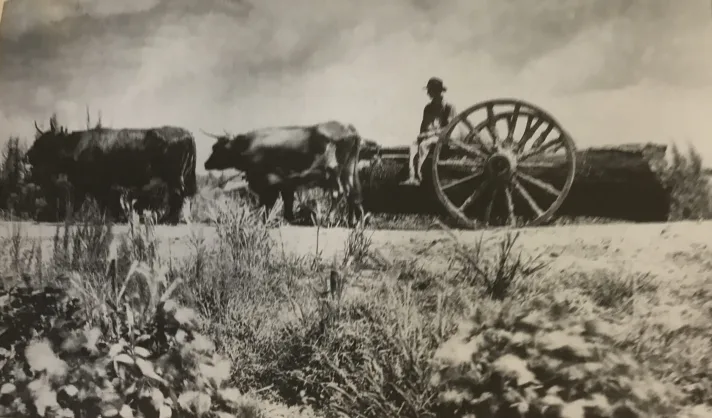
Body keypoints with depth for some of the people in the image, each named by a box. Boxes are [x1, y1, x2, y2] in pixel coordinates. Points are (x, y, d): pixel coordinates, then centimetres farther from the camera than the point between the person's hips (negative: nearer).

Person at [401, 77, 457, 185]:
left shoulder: (448, 107, 1)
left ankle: (419, 176, -41)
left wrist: (432, 132, -17)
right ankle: (412, 177, -43)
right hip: (427, 136, 5)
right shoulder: (428, 107, 19)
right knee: (414, 145, -28)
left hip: (440, 136, -5)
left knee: (423, 145, -35)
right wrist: (422, 134, -6)